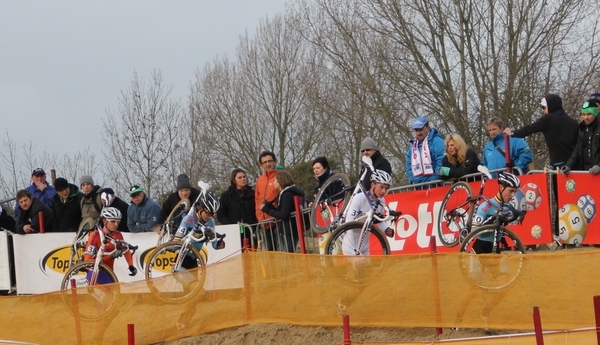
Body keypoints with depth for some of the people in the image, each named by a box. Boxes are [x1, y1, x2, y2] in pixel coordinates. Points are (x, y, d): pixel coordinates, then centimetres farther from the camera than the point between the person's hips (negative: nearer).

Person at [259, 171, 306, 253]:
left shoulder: (287, 194, -14)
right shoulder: (285, 193, 16)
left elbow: (284, 215, -21)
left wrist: (267, 209, -14)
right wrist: (269, 206, 6)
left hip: (288, 233, -10)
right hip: (287, 231, 10)